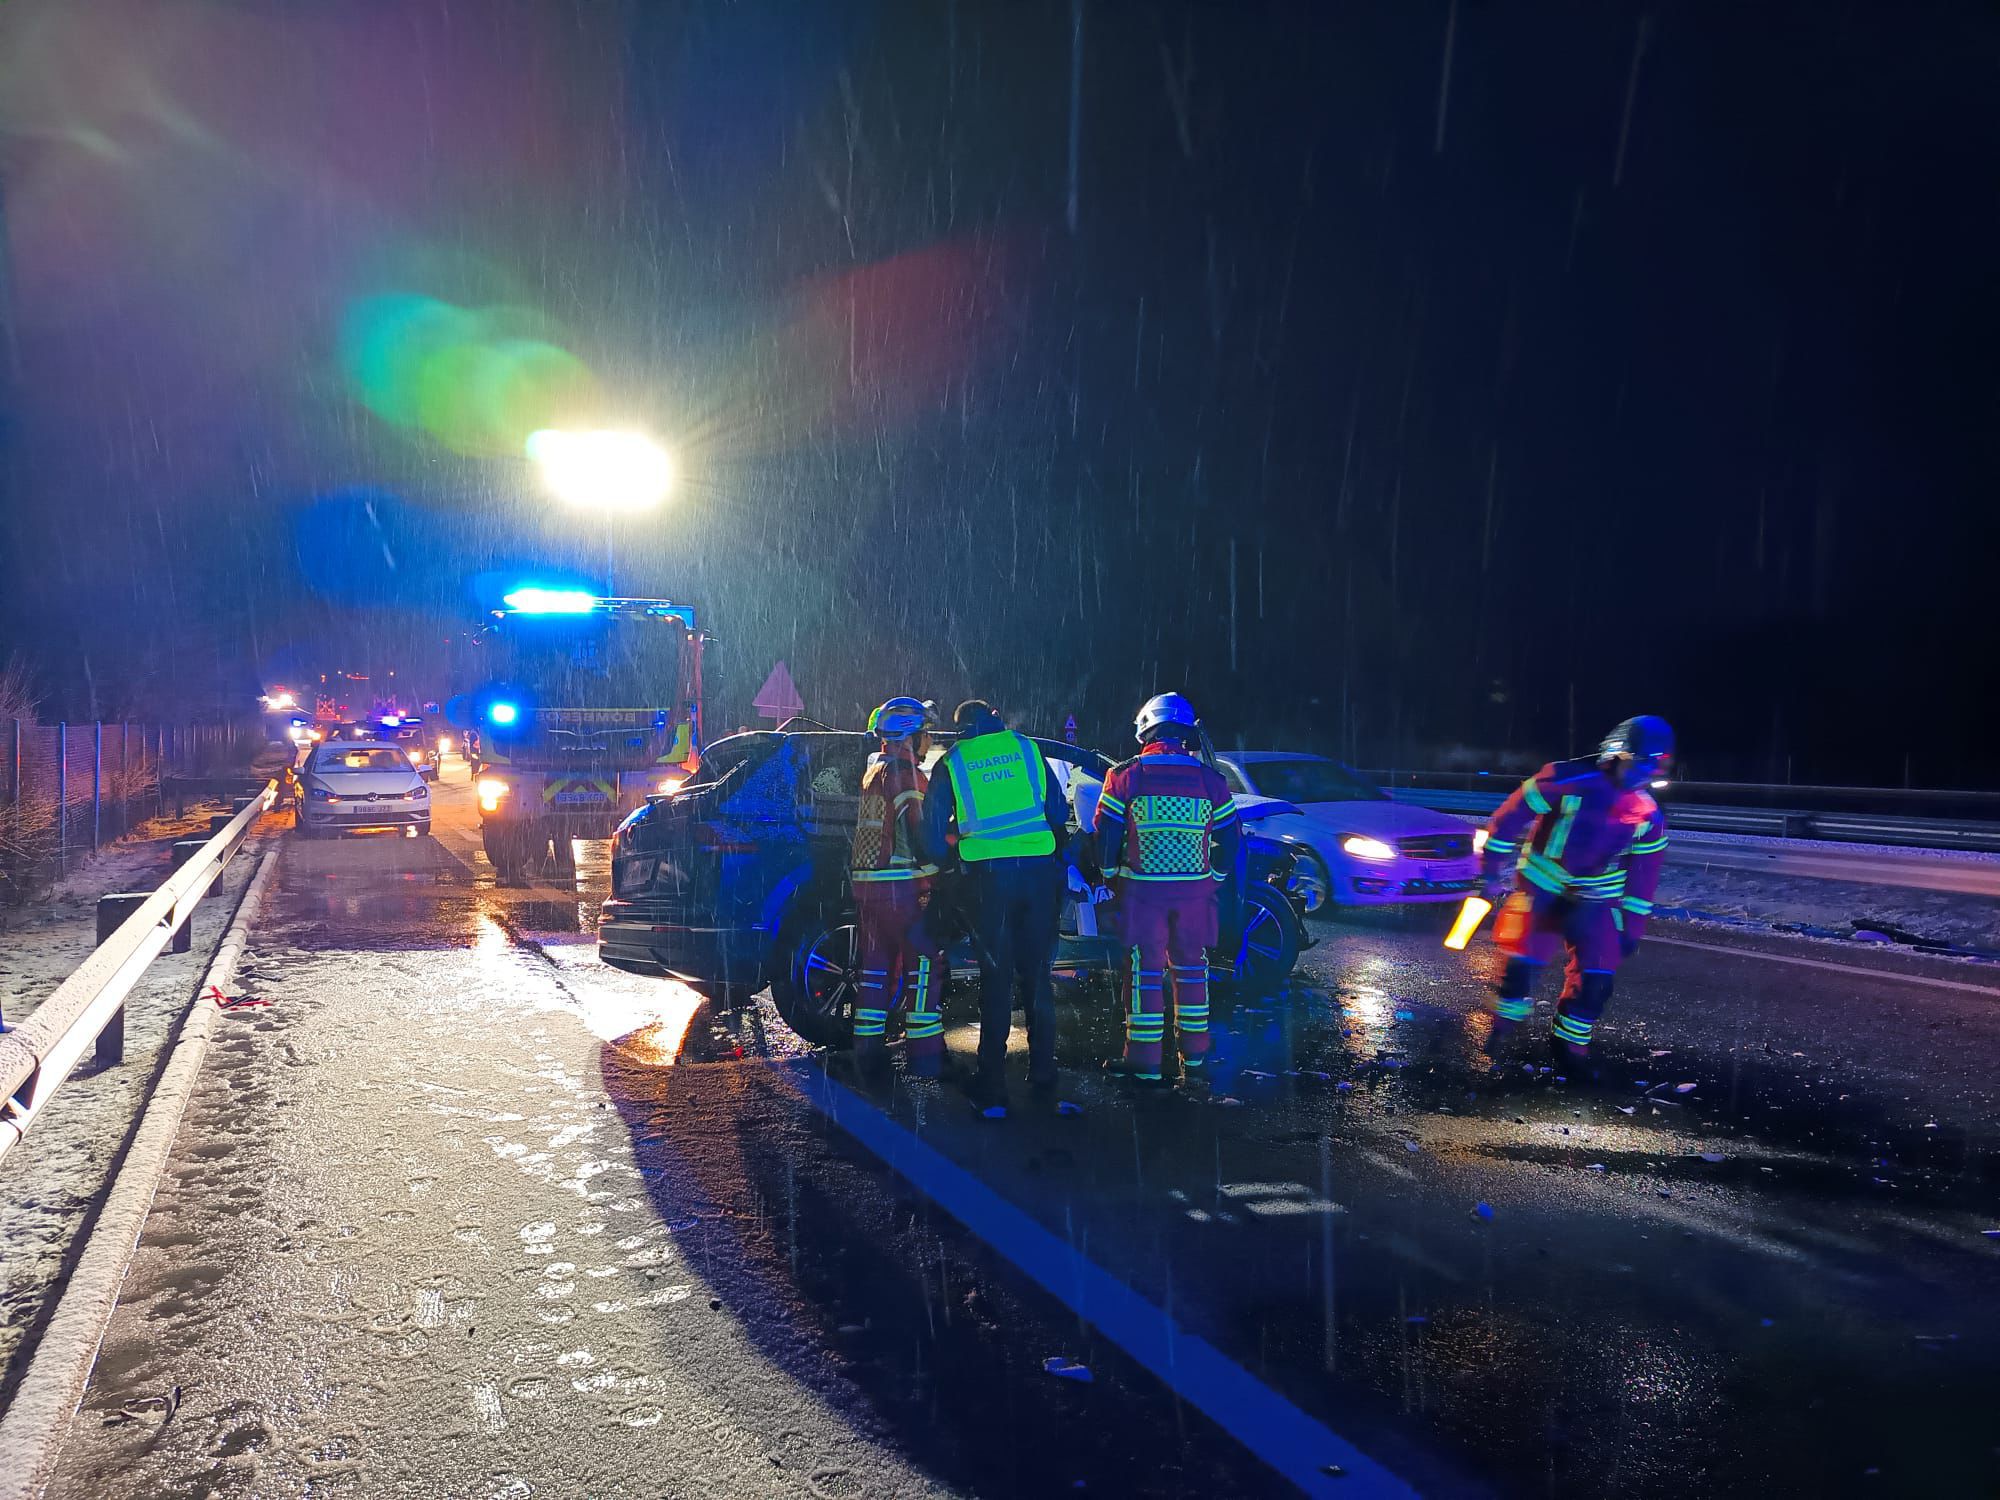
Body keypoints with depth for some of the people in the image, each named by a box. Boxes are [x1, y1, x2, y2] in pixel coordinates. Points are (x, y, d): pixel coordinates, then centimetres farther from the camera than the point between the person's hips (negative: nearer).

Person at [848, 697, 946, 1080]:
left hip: (864, 882, 9)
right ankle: (925, 1051, -4)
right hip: (901, 883, -9)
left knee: (877, 963, 13)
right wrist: (928, 877, -13)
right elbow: (917, 831, -18)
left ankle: (868, 1047, 16)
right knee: (924, 962, -4)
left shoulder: (872, 769, 17)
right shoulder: (905, 772, -11)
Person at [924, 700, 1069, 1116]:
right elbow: (1059, 813, 11)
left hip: (989, 876, -1)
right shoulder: (1027, 749, 10)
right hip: (1039, 872, 2)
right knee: (1036, 976, 13)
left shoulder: (951, 764, 6)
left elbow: (934, 830, 8)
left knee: (996, 979, 4)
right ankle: (1043, 1074, 19)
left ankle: (993, 1090, 3)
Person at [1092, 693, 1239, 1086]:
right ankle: (1194, 1053, 24)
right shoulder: (1211, 779, 1)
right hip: (1195, 891, 2)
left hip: (1142, 890, -2)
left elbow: (1105, 836, -3)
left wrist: (1112, 879, 11)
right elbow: (1229, 840, 5)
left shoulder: (1124, 776, -5)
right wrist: (1214, 878, 18)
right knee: (1191, 966, 15)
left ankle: (1145, 1062, 5)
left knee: (1145, 970, 3)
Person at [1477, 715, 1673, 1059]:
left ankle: (1571, 1039, 16)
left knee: (1597, 976, -5)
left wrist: (1633, 927, 4)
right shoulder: (1567, 780, -19)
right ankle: (1505, 1023, 15)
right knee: (1523, 960, -11)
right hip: (1541, 885, -3)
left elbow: (1643, 874, 4)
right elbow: (1510, 817, -12)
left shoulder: (1649, 815, -5)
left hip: (1593, 898, 3)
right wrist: (1493, 872, -10)